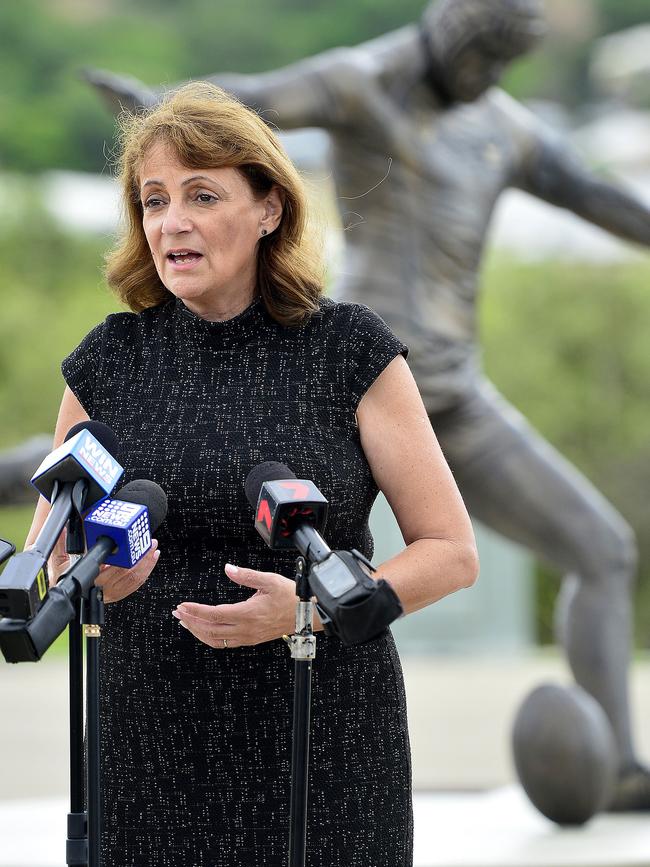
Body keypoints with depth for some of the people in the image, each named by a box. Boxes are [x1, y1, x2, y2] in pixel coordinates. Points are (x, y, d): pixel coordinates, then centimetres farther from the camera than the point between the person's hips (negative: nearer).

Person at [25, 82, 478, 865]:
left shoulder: (350, 351, -3)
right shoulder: (108, 361, 5)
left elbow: (451, 552, -2)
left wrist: (313, 606, -18)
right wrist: (89, 579, -11)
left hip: (324, 742, -2)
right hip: (151, 737, 2)